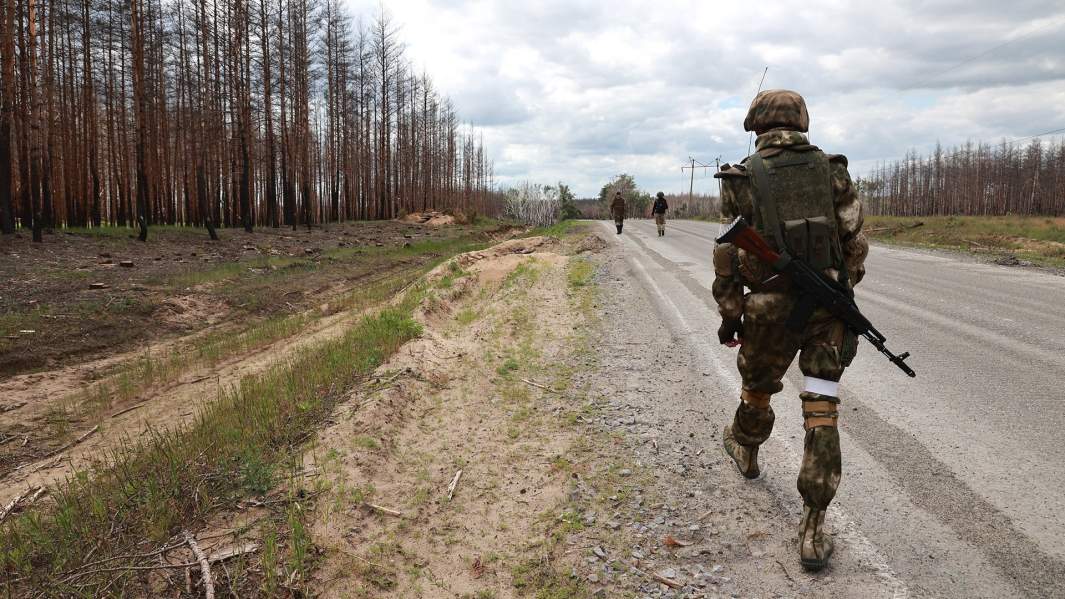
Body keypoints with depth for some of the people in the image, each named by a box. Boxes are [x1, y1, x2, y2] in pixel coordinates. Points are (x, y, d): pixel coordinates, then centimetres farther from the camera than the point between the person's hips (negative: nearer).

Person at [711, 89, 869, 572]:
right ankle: (813, 528, 1)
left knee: (757, 387, 24)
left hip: (771, 309, -1)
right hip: (828, 306, 1)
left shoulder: (741, 179, -2)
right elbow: (855, 242, 5)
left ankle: (746, 451, 52)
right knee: (821, 412, 2)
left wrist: (729, 316, 5)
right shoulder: (832, 170, 3)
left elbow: (727, 257, -3)